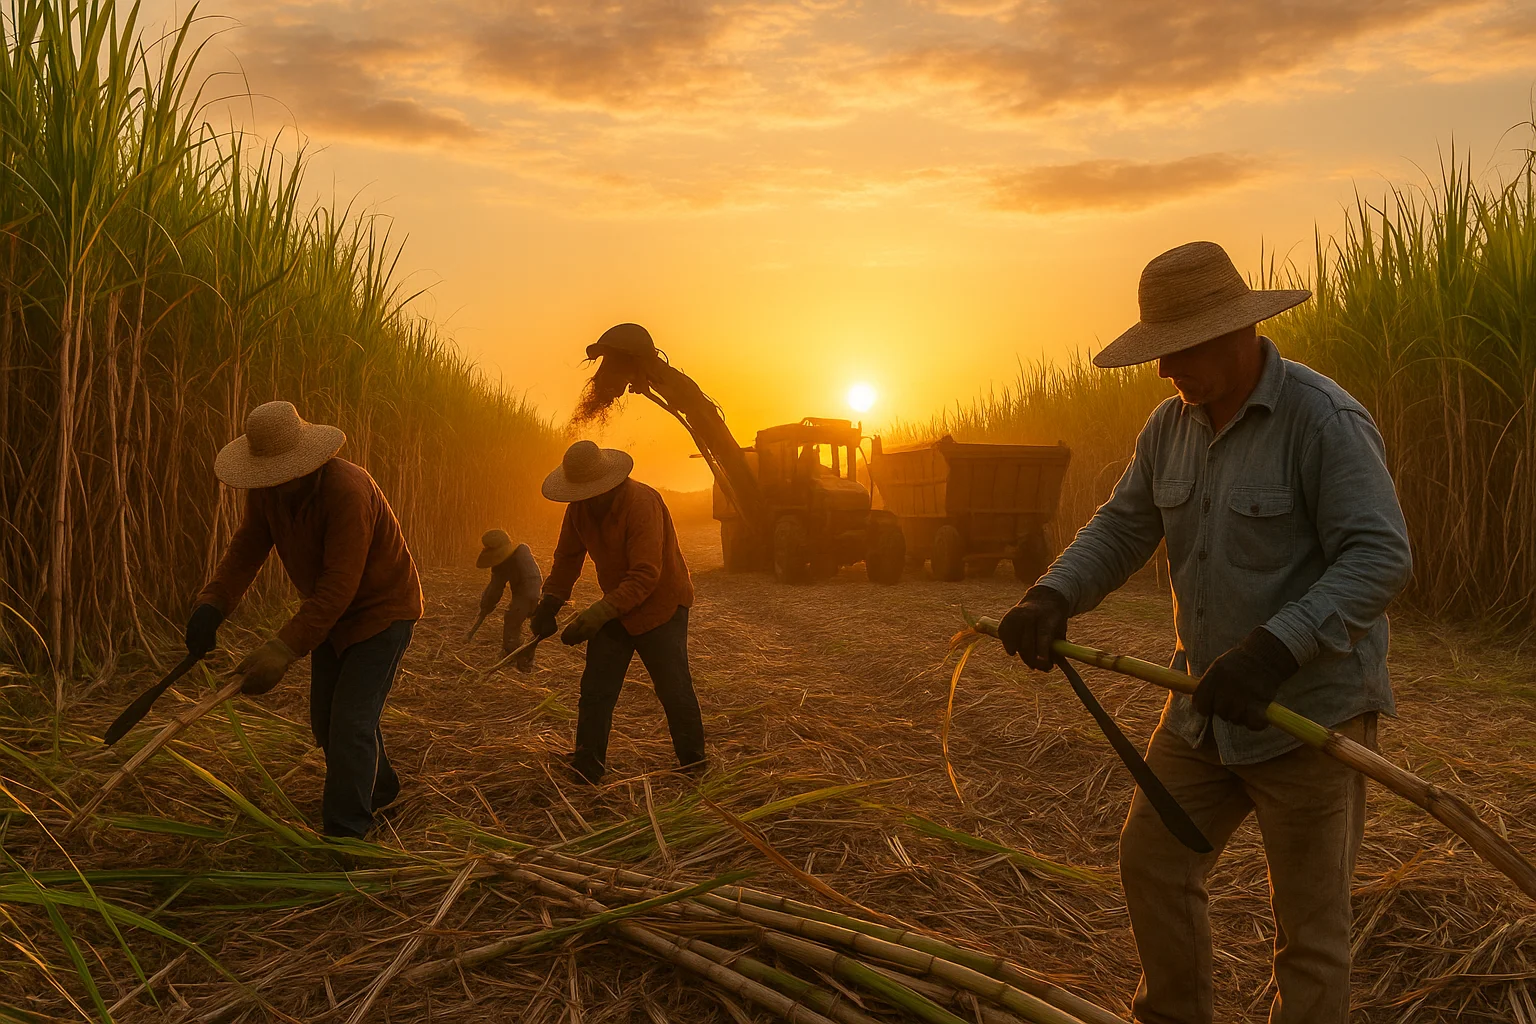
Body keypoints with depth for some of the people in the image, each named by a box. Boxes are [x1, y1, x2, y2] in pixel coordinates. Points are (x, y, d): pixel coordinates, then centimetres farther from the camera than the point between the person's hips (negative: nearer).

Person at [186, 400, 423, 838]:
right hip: (331, 613, 9)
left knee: (351, 721, -14)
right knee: (326, 719, 17)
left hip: (382, 611, -8)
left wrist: (285, 648, -41)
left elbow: (339, 585, -36)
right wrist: (211, 605, -26)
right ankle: (380, 789, 40)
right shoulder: (265, 491, -8)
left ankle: (344, 837, -4)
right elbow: (246, 549, -8)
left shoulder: (347, 490, -33)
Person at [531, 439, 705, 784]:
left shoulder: (642, 503, -29)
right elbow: (568, 557, 7)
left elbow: (646, 575, -32)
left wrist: (600, 612, -37)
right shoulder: (579, 508, -6)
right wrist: (550, 601, -5)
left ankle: (695, 771, 14)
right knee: (595, 690, 3)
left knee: (674, 691, -3)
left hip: (661, 606, -7)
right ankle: (584, 776, 11)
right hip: (616, 608, 7)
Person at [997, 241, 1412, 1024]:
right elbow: (1121, 528, 5)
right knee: (1153, 862, 17)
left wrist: (1274, 650, -36)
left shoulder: (1325, 419, -19)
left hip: (1312, 710, -7)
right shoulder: (1171, 425, 3)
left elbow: (1379, 558, -24)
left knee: (1309, 922, 6)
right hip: (1210, 708, 8)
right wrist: (1049, 602, -13)